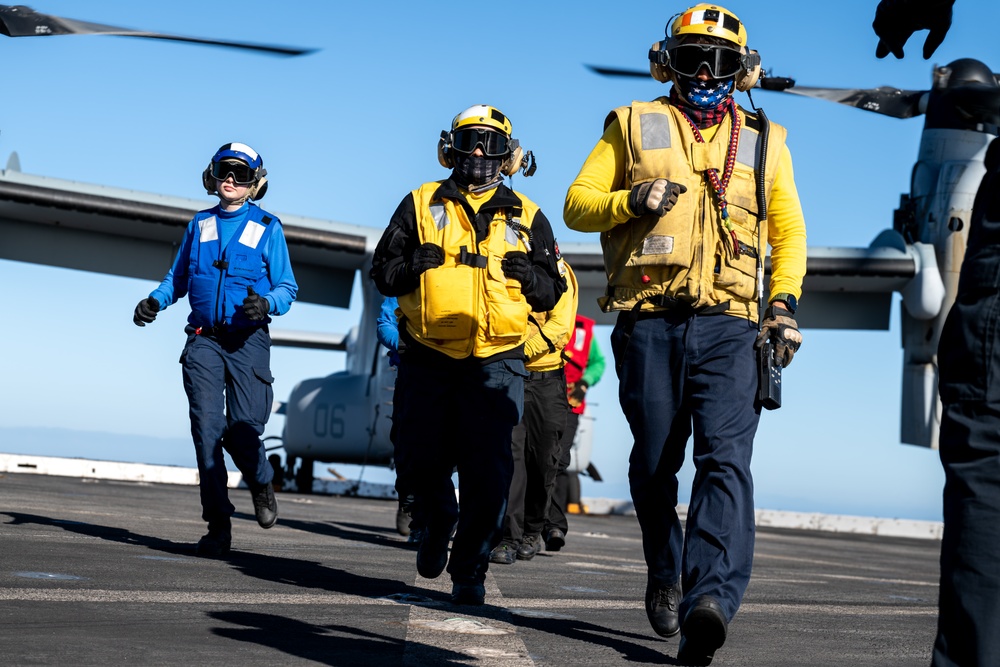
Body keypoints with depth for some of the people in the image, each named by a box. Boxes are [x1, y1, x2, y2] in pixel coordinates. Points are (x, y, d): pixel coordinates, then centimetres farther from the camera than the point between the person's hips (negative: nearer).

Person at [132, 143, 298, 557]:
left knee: (243, 428, -8)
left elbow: (287, 287, 3)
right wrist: (155, 300, 2)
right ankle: (218, 526, -2)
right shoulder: (200, 225, 14)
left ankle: (261, 485, 27)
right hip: (203, 338, 2)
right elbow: (178, 277, 21)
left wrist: (266, 303, -18)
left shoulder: (267, 228, 5)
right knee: (207, 427, -7)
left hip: (247, 340, -2)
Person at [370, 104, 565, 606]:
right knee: (427, 460, 7)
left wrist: (529, 276, -8)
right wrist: (414, 264, -12)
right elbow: (382, 272, 8)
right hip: (428, 358, 1)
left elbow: (553, 292, 13)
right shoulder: (421, 205, 10)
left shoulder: (526, 217, 13)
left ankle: (469, 571, -1)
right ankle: (436, 527, 37)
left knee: (488, 469, -10)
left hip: (496, 362, 0)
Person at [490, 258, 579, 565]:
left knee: (542, 459, 7)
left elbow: (560, 324, -9)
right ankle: (509, 536, -12)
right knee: (509, 450, -12)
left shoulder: (557, 270, -1)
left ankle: (532, 530, 26)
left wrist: (522, 350, -22)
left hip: (546, 378, -1)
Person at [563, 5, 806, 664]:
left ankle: (709, 599, -31)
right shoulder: (634, 126, 13)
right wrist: (631, 200, -10)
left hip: (730, 326, 0)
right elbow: (577, 204, 11)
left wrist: (785, 301, 6)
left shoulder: (764, 142, 18)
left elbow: (789, 231, 22)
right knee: (654, 465, 5)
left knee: (726, 458, -19)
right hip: (650, 323, 0)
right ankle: (665, 574, 29)